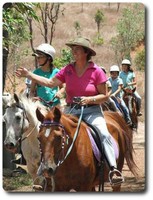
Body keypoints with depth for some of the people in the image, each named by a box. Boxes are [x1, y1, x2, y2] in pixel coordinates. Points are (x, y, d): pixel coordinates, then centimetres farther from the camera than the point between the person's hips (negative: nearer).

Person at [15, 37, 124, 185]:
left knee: (104, 134, -28)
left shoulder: (96, 71, -5)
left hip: (91, 111, -4)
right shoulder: (68, 70, 7)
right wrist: (28, 75, 7)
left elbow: (104, 96, -2)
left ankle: (113, 169, -35)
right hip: (71, 111, 4)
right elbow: (51, 83, 11)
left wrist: (89, 99, -20)